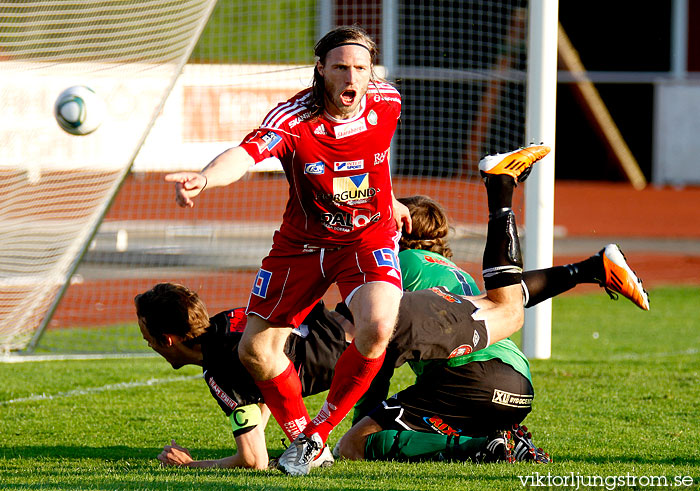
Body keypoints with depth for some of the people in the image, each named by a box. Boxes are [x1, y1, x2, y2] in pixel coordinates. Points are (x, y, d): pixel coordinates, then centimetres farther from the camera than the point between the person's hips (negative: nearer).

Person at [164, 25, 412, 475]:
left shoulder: (387, 103, -12)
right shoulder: (294, 118, -25)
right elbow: (246, 153, -44)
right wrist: (204, 178, -65)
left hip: (370, 233, 0)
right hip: (302, 243, 0)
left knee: (376, 329, -27)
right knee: (256, 352, 0)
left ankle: (318, 433, -6)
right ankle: (299, 435, 27)